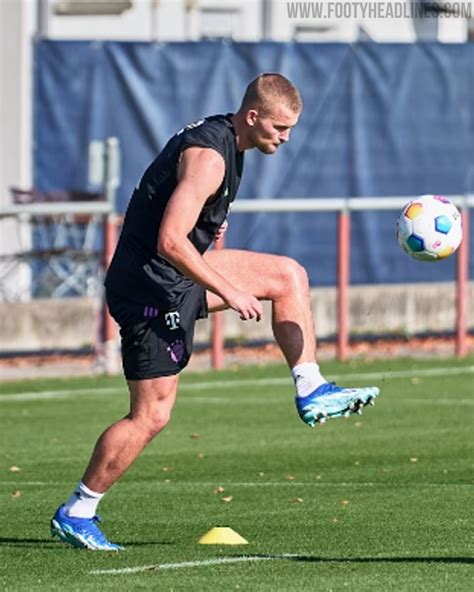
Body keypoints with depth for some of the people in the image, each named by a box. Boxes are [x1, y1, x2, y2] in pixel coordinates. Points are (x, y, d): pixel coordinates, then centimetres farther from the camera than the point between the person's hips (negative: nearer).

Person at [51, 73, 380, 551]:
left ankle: (310, 392, 12)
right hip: (152, 286, -10)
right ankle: (76, 514, 4)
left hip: (180, 270, 10)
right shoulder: (209, 156, -23)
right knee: (152, 414, -5)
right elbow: (170, 241, -29)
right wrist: (229, 291, -25)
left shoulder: (221, 138, 8)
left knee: (289, 276, 10)